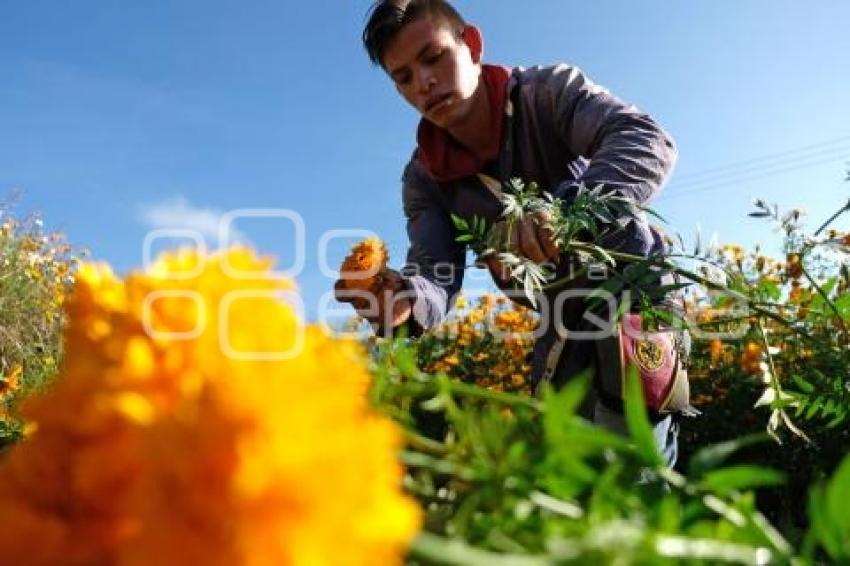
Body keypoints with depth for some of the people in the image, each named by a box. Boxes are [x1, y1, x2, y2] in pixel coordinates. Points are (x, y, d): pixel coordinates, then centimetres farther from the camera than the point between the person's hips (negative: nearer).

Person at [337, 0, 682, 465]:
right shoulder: (424, 178, -6)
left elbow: (650, 142, -34)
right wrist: (405, 297, -44)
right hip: (563, 318, 4)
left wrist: (569, 209, -53)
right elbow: (435, 276, -18)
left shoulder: (548, 92, -18)